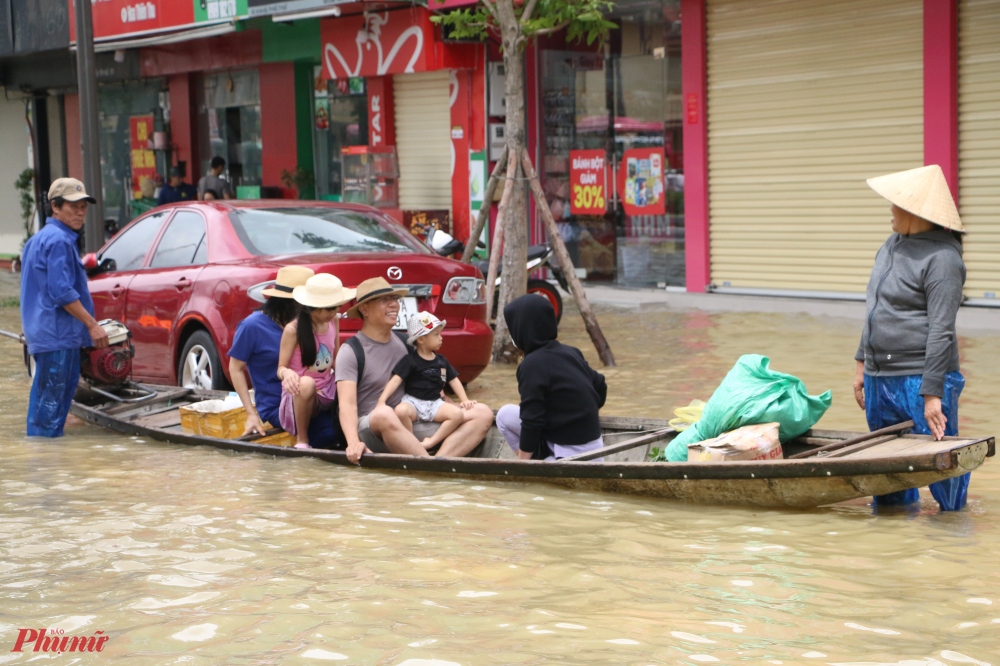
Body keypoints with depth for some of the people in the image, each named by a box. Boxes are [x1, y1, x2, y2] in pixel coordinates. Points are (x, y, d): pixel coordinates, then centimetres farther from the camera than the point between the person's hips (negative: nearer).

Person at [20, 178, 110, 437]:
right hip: (56, 334, -11)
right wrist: (92, 324, -19)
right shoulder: (58, 240, -15)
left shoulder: (41, 238, 19)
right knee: (50, 397, -6)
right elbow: (61, 292, -22)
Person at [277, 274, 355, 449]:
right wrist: (287, 373, -35)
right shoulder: (293, 329, -11)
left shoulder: (333, 323, 8)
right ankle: (302, 440, -19)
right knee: (306, 383, -41)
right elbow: (281, 368, -9)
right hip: (298, 396, -6)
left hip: (328, 392, 6)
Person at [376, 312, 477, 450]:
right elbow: (396, 380, -10)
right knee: (401, 411, -39)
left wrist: (464, 400, 6)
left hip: (435, 403, 5)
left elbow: (454, 381, 18)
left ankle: (431, 442, -20)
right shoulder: (410, 361, -3)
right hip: (412, 401, -4)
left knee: (457, 414, -23)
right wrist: (382, 400, -22)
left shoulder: (442, 361, 13)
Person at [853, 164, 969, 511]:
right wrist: (862, 363, 19)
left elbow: (941, 332, -18)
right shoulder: (893, 244, 14)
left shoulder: (942, 258, -14)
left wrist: (932, 394, -21)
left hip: (920, 380, -9)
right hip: (880, 380, 9)